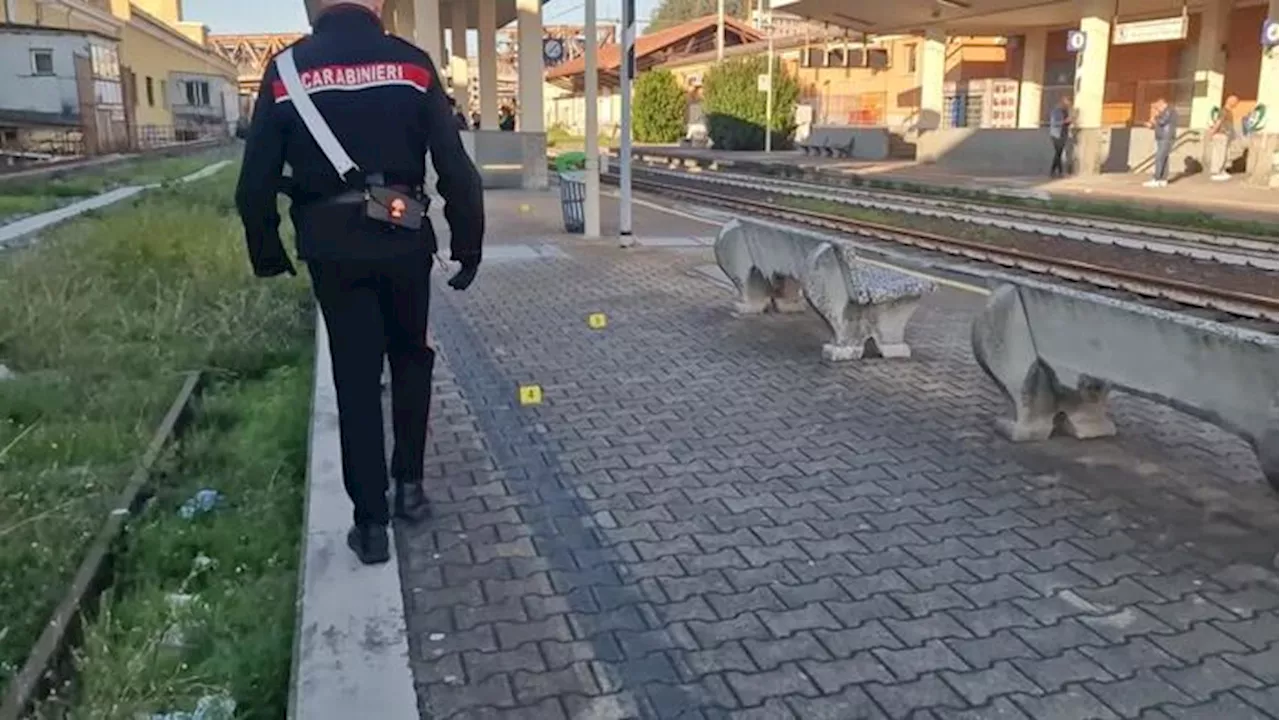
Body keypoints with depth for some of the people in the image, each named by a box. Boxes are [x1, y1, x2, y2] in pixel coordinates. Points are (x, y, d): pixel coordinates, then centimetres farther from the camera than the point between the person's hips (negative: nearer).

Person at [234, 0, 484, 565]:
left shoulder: (286, 70, -1)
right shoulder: (412, 64, -2)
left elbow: (255, 180, 0)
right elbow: (455, 166, -5)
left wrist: (266, 253, 12)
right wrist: (468, 244, 3)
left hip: (331, 244, 0)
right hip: (403, 237, 0)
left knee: (355, 379, 7)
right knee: (411, 356, 22)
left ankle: (371, 523, 11)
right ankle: (409, 483, 23)